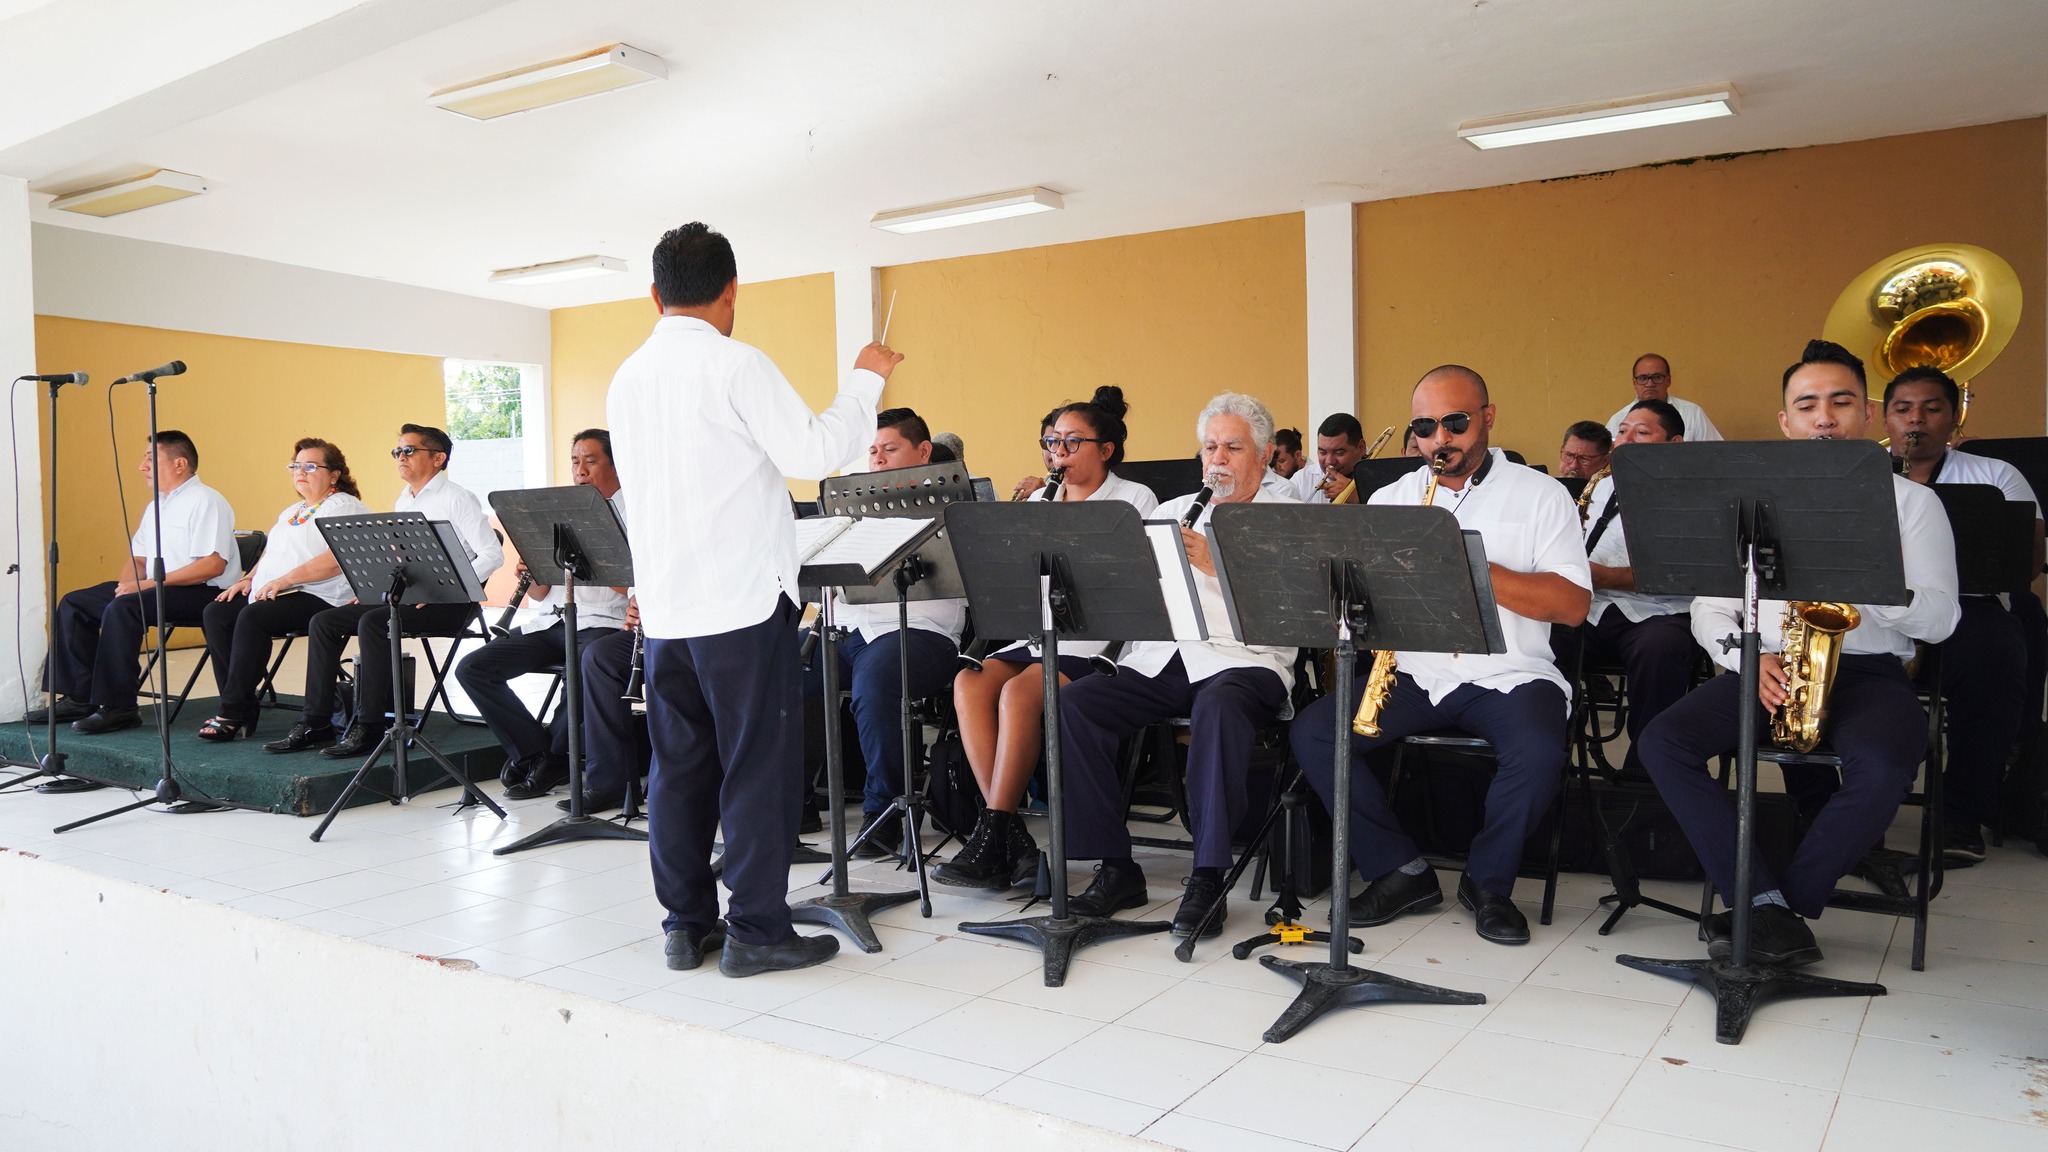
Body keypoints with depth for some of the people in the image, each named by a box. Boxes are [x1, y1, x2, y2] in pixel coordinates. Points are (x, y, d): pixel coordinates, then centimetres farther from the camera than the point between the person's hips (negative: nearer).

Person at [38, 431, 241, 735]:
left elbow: (213, 564, -21)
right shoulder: (154, 507, 20)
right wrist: (124, 587, -1)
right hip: (157, 589, 10)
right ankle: (79, 697, 5)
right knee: (74, 604, 5)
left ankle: (118, 708, -23)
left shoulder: (205, 501, -11)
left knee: (123, 608, -30)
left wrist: (150, 583, -21)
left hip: (203, 593, -10)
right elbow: (138, 558, 21)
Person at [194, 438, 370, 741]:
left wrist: (286, 580, -22)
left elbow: (337, 560, -20)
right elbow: (271, 552, 31)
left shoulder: (345, 508, -6)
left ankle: (233, 714, -23)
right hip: (270, 593, 10)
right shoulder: (292, 512, 26)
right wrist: (250, 578, 11)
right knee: (216, 612, -8)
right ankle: (240, 711, -11)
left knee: (252, 617, -30)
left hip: (318, 597, -10)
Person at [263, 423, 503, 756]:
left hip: (448, 603, -9)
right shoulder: (403, 502, 19)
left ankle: (369, 728, -24)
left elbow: (492, 554, -17)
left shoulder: (457, 499, -7)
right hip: (402, 596, 9)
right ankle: (315, 722, -2)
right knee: (323, 621, -3)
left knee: (373, 623, -30)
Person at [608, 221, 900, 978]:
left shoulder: (627, 379, 11)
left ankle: (687, 923, 20)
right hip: (742, 602, -7)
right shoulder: (735, 364, -11)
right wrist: (866, 379, -1)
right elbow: (814, 454, -16)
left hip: (664, 607, 7)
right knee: (759, 768, 1)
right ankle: (756, 929, 6)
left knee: (679, 768, 12)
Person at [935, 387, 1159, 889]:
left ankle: (991, 837, -23)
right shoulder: (1039, 501, 20)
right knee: (969, 683, -24)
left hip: (1098, 641, -5)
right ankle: (1012, 840, -24)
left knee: (1019, 692, -32)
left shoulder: (1135, 500, 5)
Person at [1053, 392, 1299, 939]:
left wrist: (1217, 565, -18)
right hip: (1158, 661, 4)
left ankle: (1208, 877, -27)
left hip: (1242, 662, -4)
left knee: (1217, 706, -39)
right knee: (1075, 700, -22)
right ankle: (1116, 868, -14)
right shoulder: (1172, 512, 24)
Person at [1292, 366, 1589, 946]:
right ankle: (1403, 871, -2)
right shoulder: (1389, 499, 14)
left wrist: (1472, 568, -18)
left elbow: (1573, 605, -7)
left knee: (1538, 754, -33)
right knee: (1310, 733, -19)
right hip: (1412, 674, 3)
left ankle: (1489, 881, -3)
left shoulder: (1540, 494, 5)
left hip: (1509, 673, -3)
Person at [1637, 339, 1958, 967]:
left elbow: (1941, 619, 1)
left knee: (1883, 763, -36)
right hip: (1765, 667, 2)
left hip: (1868, 670, -2)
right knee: (1663, 741, -25)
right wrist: (1750, 657, -10)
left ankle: (1775, 905, -18)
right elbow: (1708, 607, 10)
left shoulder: (1910, 500, 11)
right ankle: (1768, 906, -22)